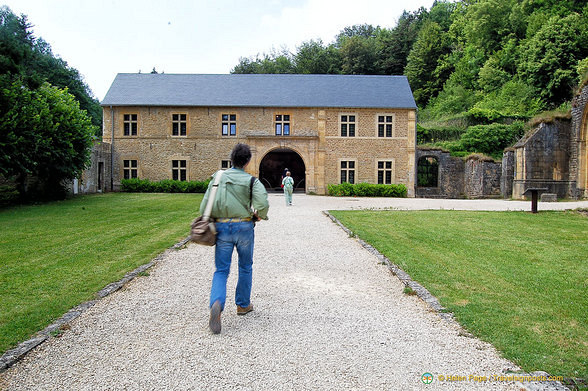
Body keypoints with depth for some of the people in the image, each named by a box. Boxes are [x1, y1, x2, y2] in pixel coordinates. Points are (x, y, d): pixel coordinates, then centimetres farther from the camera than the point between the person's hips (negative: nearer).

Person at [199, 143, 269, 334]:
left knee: (221, 270, 5)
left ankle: (216, 303, -20)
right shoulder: (252, 181, -2)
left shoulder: (217, 177, 7)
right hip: (243, 226, -1)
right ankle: (243, 304, 29)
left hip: (221, 227, 2)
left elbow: (204, 206, 2)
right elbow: (262, 204, -17)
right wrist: (259, 216, 4)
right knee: (245, 267, 19)